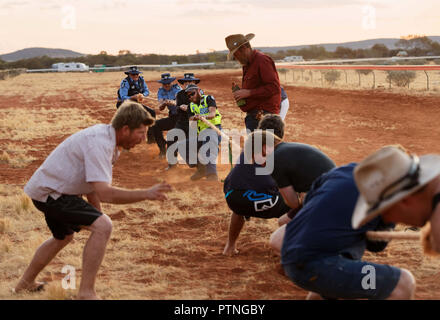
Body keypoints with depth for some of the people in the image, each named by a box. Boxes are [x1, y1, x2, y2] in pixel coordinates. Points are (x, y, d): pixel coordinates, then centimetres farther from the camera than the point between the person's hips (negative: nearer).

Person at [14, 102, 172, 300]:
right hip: (50, 192, -11)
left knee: (64, 237, 32)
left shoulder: (107, 139, 6)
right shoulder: (98, 144, -26)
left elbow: (93, 185, 16)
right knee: (103, 226, -23)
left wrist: (96, 216, 15)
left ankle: (26, 283, 51)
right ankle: (86, 293, -20)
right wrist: (146, 194, -31)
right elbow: (104, 193, -34)